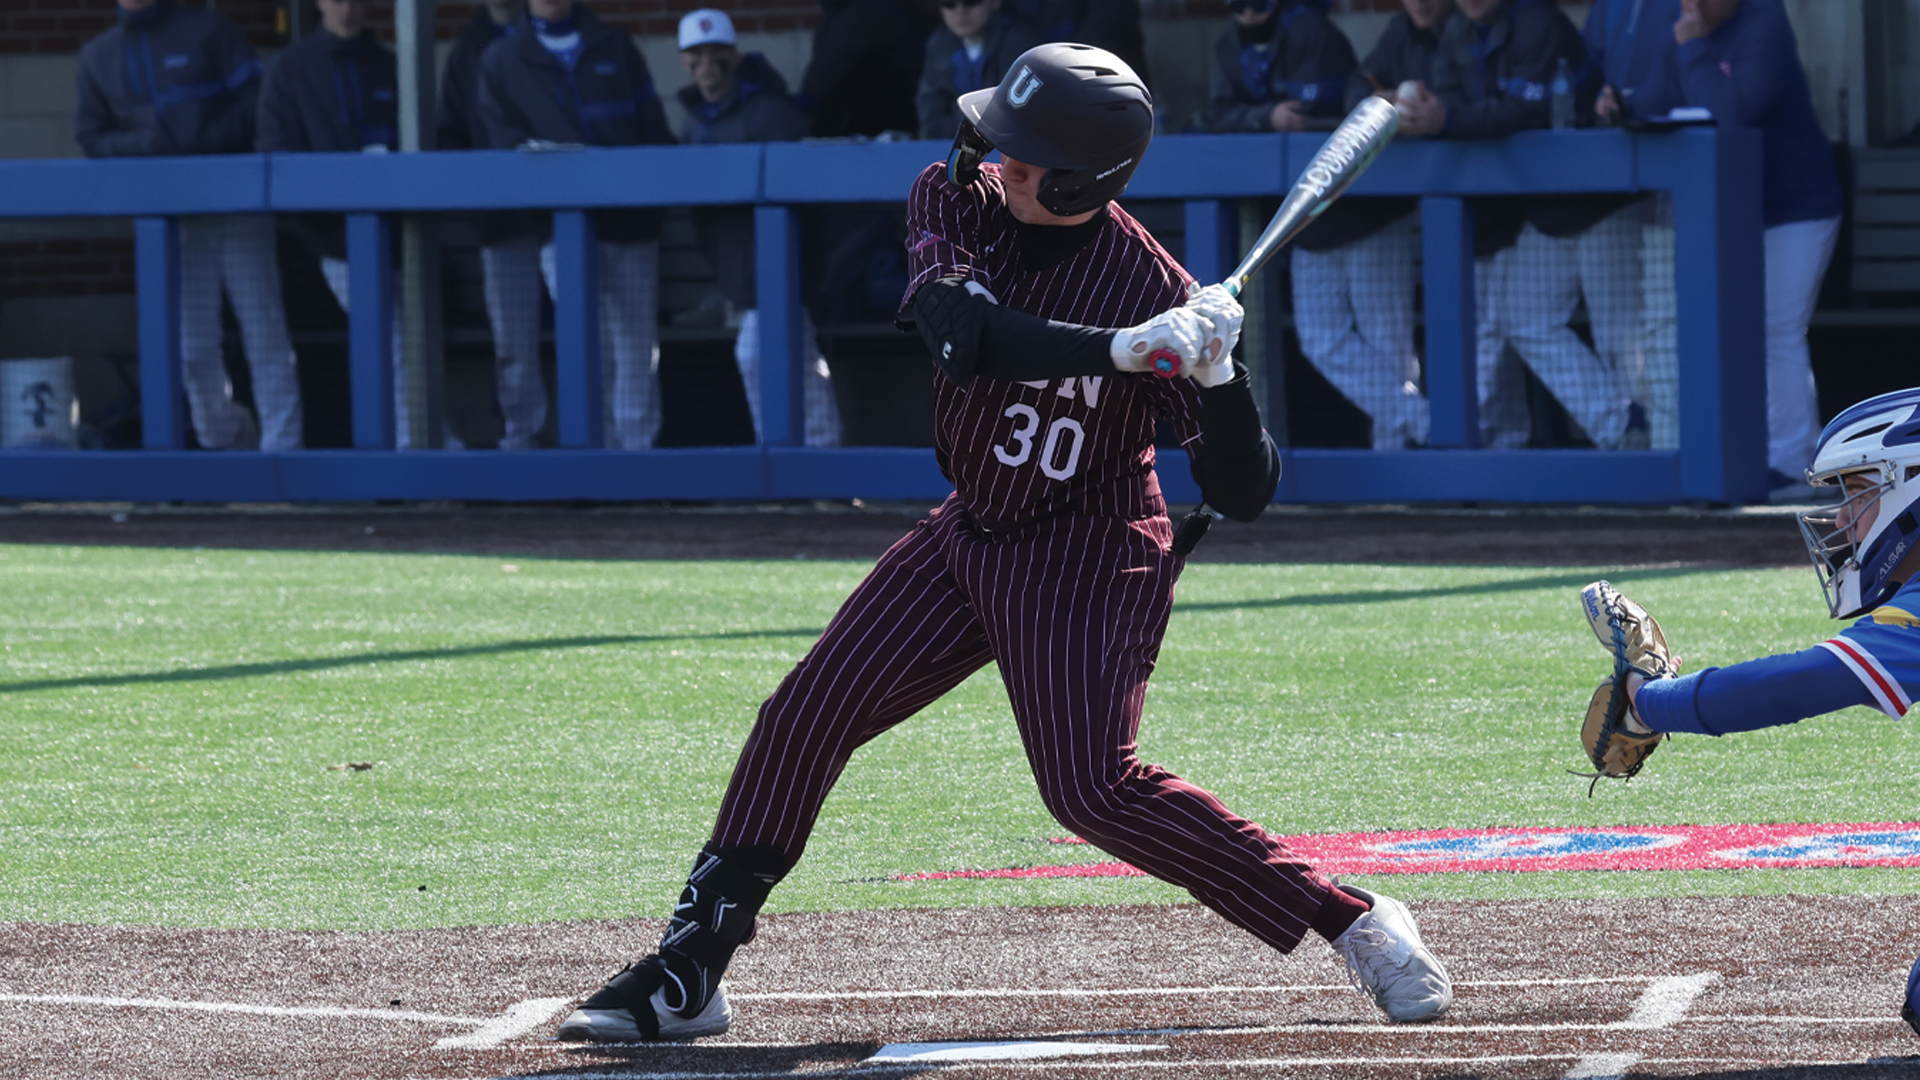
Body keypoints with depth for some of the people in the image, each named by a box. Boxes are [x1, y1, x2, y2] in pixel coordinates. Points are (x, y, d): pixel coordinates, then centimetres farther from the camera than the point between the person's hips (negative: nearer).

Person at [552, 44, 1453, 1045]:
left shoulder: (1155, 291, -21)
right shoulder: (955, 202, -10)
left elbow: (1243, 494, -19)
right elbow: (963, 329, -31)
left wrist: (1217, 374, -37)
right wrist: (1121, 349, -40)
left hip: (1085, 562, -6)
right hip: (968, 536, 6)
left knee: (1095, 790, -18)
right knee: (803, 717, -1)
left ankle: (1357, 923, -8)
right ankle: (687, 973, 6)